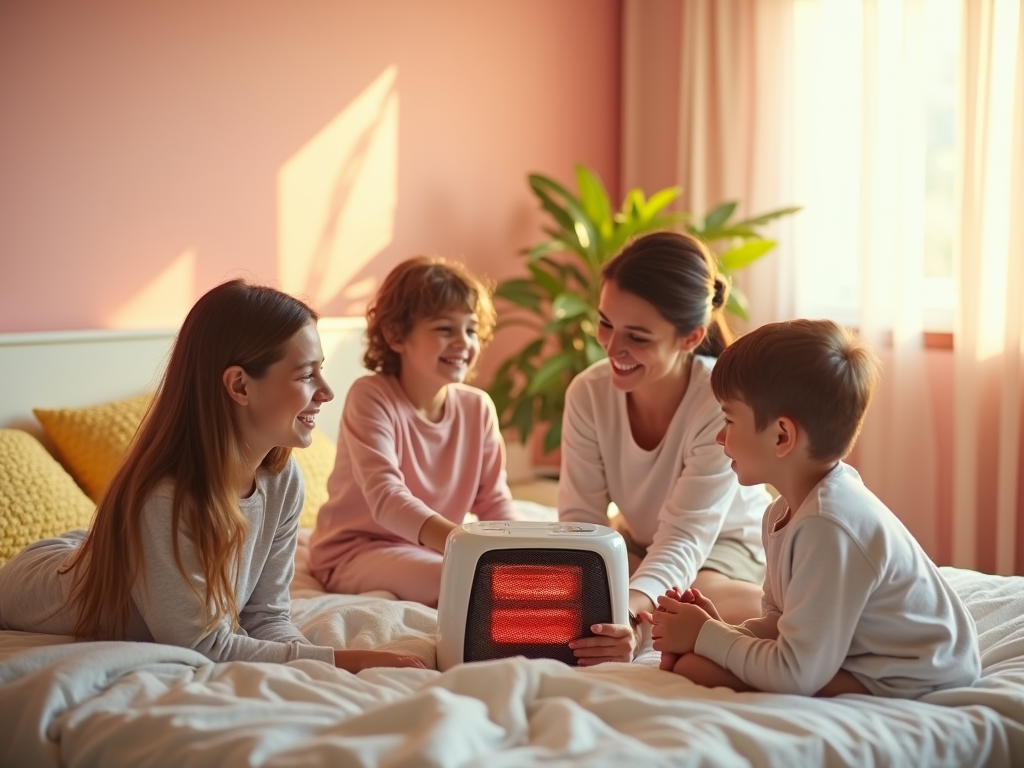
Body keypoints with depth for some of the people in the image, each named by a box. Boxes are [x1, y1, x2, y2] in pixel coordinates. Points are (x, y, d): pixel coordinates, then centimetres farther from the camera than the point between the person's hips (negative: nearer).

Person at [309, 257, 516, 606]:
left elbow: (494, 501, 1)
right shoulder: (371, 397, -17)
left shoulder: (477, 407, 1)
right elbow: (386, 498, -29)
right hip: (355, 551, -7)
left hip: (433, 547, 7)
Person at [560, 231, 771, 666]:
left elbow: (687, 535, -36)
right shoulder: (588, 394, -20)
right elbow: (581, 519, -20)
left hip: (727, 544, -6)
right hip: (638, 543, 6)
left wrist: (628, 609, -56)